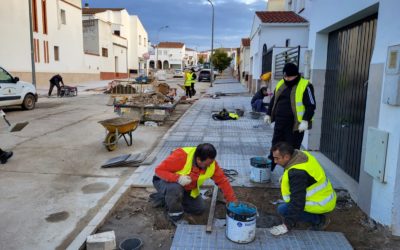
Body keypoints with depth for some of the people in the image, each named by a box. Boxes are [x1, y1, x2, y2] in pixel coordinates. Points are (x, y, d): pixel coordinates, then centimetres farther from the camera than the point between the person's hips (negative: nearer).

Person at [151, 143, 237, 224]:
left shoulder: (211, 163, -20)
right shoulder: (181, 156, -36)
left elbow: (223, 181, -15)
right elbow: (159, 170, -33)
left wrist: (233, 202, -20)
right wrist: (178, 178, -47)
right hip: (166, 182, -6)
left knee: (200, 208, 3)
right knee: (175, 188, -39)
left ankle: (164, 199, 15)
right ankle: (176, 216, -9)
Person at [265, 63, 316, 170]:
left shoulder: (305, 86, -9)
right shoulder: (280, 84, 11)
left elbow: (311, 105, -13)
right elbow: (273, 100, 21)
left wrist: (305, 120, -20)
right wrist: (268, 114, 19)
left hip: (295, 124, -6)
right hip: (280, 122, 6)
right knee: (275, 146, 15)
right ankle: (269, 167, 27)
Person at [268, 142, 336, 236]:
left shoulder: (297, 173, -29)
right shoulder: (301, 154, -2)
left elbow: (297, 201, -29)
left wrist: (287, 225, -23)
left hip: (321, 203, -10)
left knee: (282, 209, -14)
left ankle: (319, 220, -2)